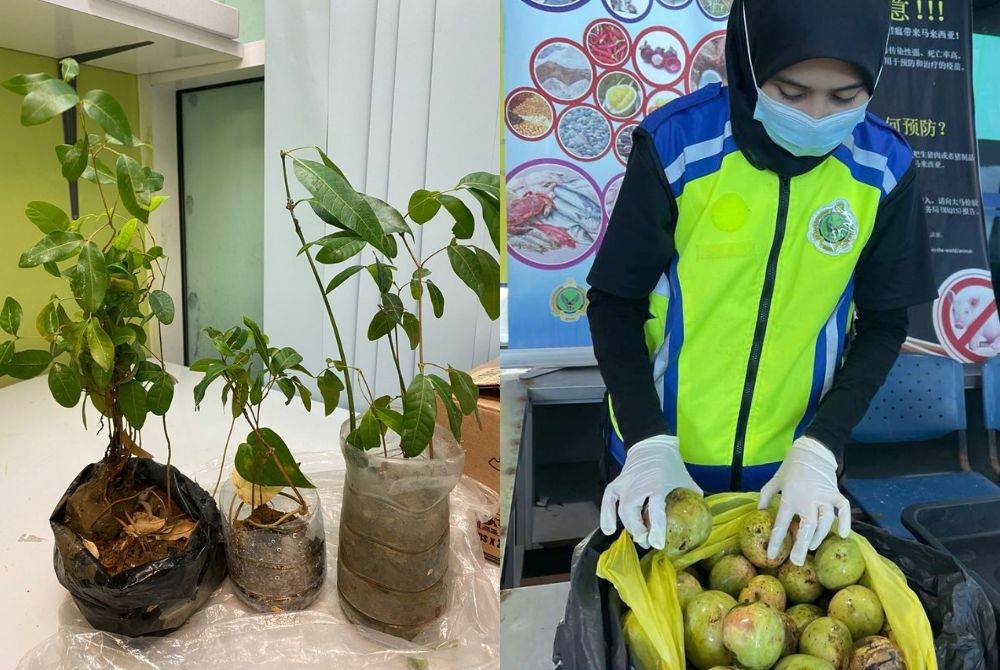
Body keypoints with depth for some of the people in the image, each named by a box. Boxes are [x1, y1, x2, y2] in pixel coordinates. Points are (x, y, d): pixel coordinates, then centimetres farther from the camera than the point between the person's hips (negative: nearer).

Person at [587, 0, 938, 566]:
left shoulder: (885, 167, -11)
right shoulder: (677, 143, -19)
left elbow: (885, 322, -3)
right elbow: (615, 301, -12)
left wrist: (821, 447, -16)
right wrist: (649, 443, -22)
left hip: (797, 462, 2)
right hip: (665, 458, -1)